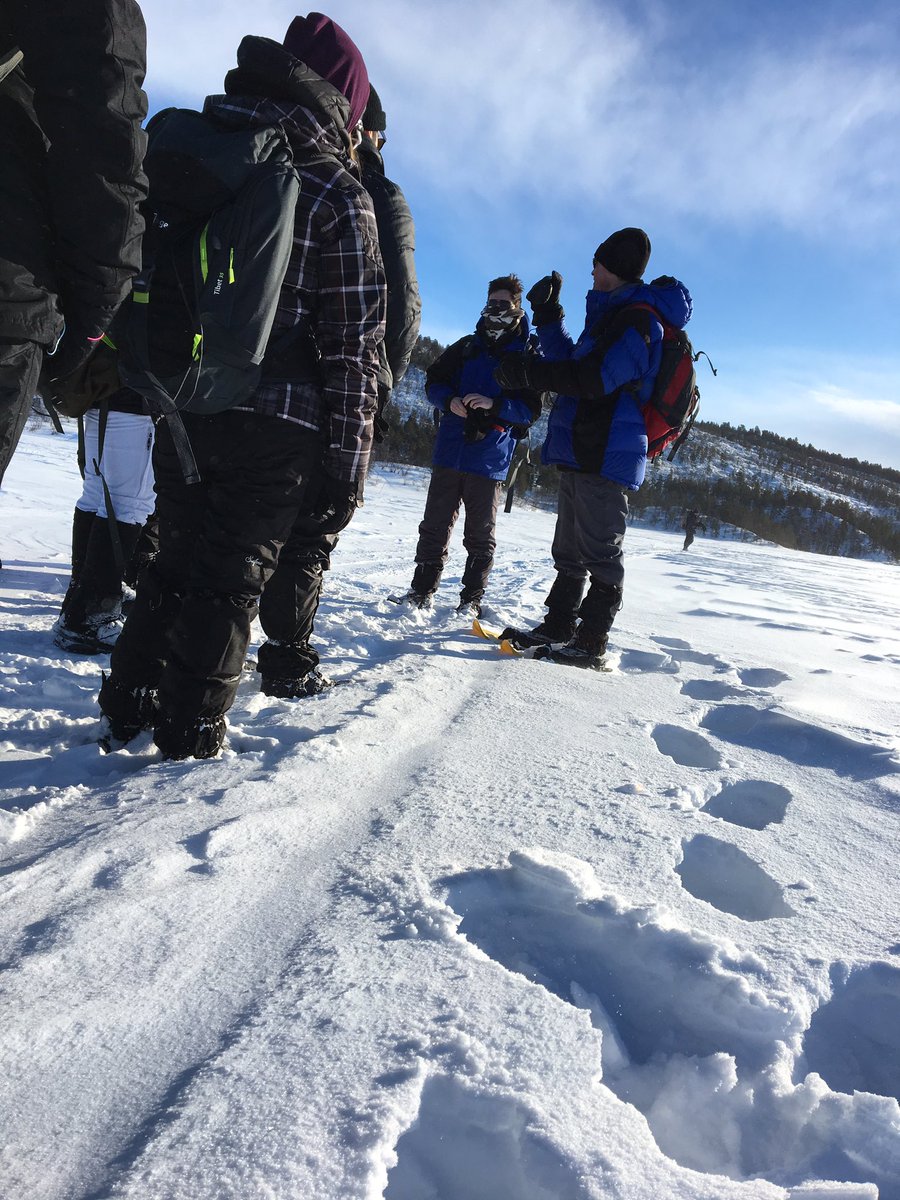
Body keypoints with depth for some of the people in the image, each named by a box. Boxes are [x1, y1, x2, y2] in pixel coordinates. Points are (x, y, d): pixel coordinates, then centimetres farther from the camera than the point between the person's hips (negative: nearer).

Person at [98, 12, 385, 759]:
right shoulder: (338, 195, -6)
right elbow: (354, 348, -9)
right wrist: (346, 468, -6)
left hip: (181, 412, 5)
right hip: (278, 427, -5)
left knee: (176, 559, 19)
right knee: (233, 576, 7)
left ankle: (129, 705, 26)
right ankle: (190, 732, 16)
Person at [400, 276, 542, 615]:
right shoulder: (467, 346, 12)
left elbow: (530, 410, -5)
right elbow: (433, 381, 12)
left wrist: (494, 404, -21)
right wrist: (450, 401, -9)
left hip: (489, 460, -3)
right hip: (449, 452, 3)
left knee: (480, 535, 3)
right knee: (435, 526, 6)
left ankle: (472, 597, 13)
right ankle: (422, 589, 16)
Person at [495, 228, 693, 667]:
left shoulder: (638, 319, -10)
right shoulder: (612, 316, 22)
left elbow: (593, 378, -23)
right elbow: (572, 363, 27)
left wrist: (528, 372, -20)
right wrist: (547, 315, 28)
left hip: (605, 457, -11)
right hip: (581, 453, 11)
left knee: (600, 552, -7)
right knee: (569, 548, 14)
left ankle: (591, 643, -2)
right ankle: (559, 626, 24)